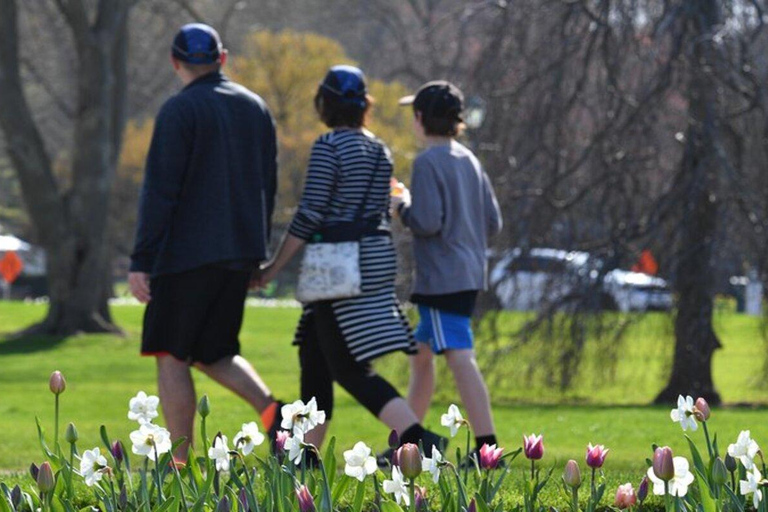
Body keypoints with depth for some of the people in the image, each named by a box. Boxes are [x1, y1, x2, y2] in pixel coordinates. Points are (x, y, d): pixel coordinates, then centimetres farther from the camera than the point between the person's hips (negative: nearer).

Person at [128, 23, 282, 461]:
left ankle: (180, 466, -2)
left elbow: (160, 191, -13)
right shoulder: (256, 109, 12)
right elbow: (268, 187, 16)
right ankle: (271, 410, -7)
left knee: (172, 358, 1)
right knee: (214, 352, 17)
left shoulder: (181, 110, -8)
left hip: (188, 253, -7)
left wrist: (141, 261, -12)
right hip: (242, 254, 7)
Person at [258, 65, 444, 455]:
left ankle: (419, 437, -22)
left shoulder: (328, 146, -12)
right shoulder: (379, 150, 12)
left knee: (349, 369, -8)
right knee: (315, 358, 17)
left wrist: (273, 268, -9)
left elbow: (309, 216, -15)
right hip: (378, 257, 8)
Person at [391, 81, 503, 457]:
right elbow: (493, 223, 14)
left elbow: (427, 222, -19)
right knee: (421, 353, 19)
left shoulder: (428, 162, -11)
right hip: (470, 273, 9)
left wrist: (403, 207, -1)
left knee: (459, 357, -14)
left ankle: (487, 445, -22)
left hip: (442, 278, -9)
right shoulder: (469, 161, 14)